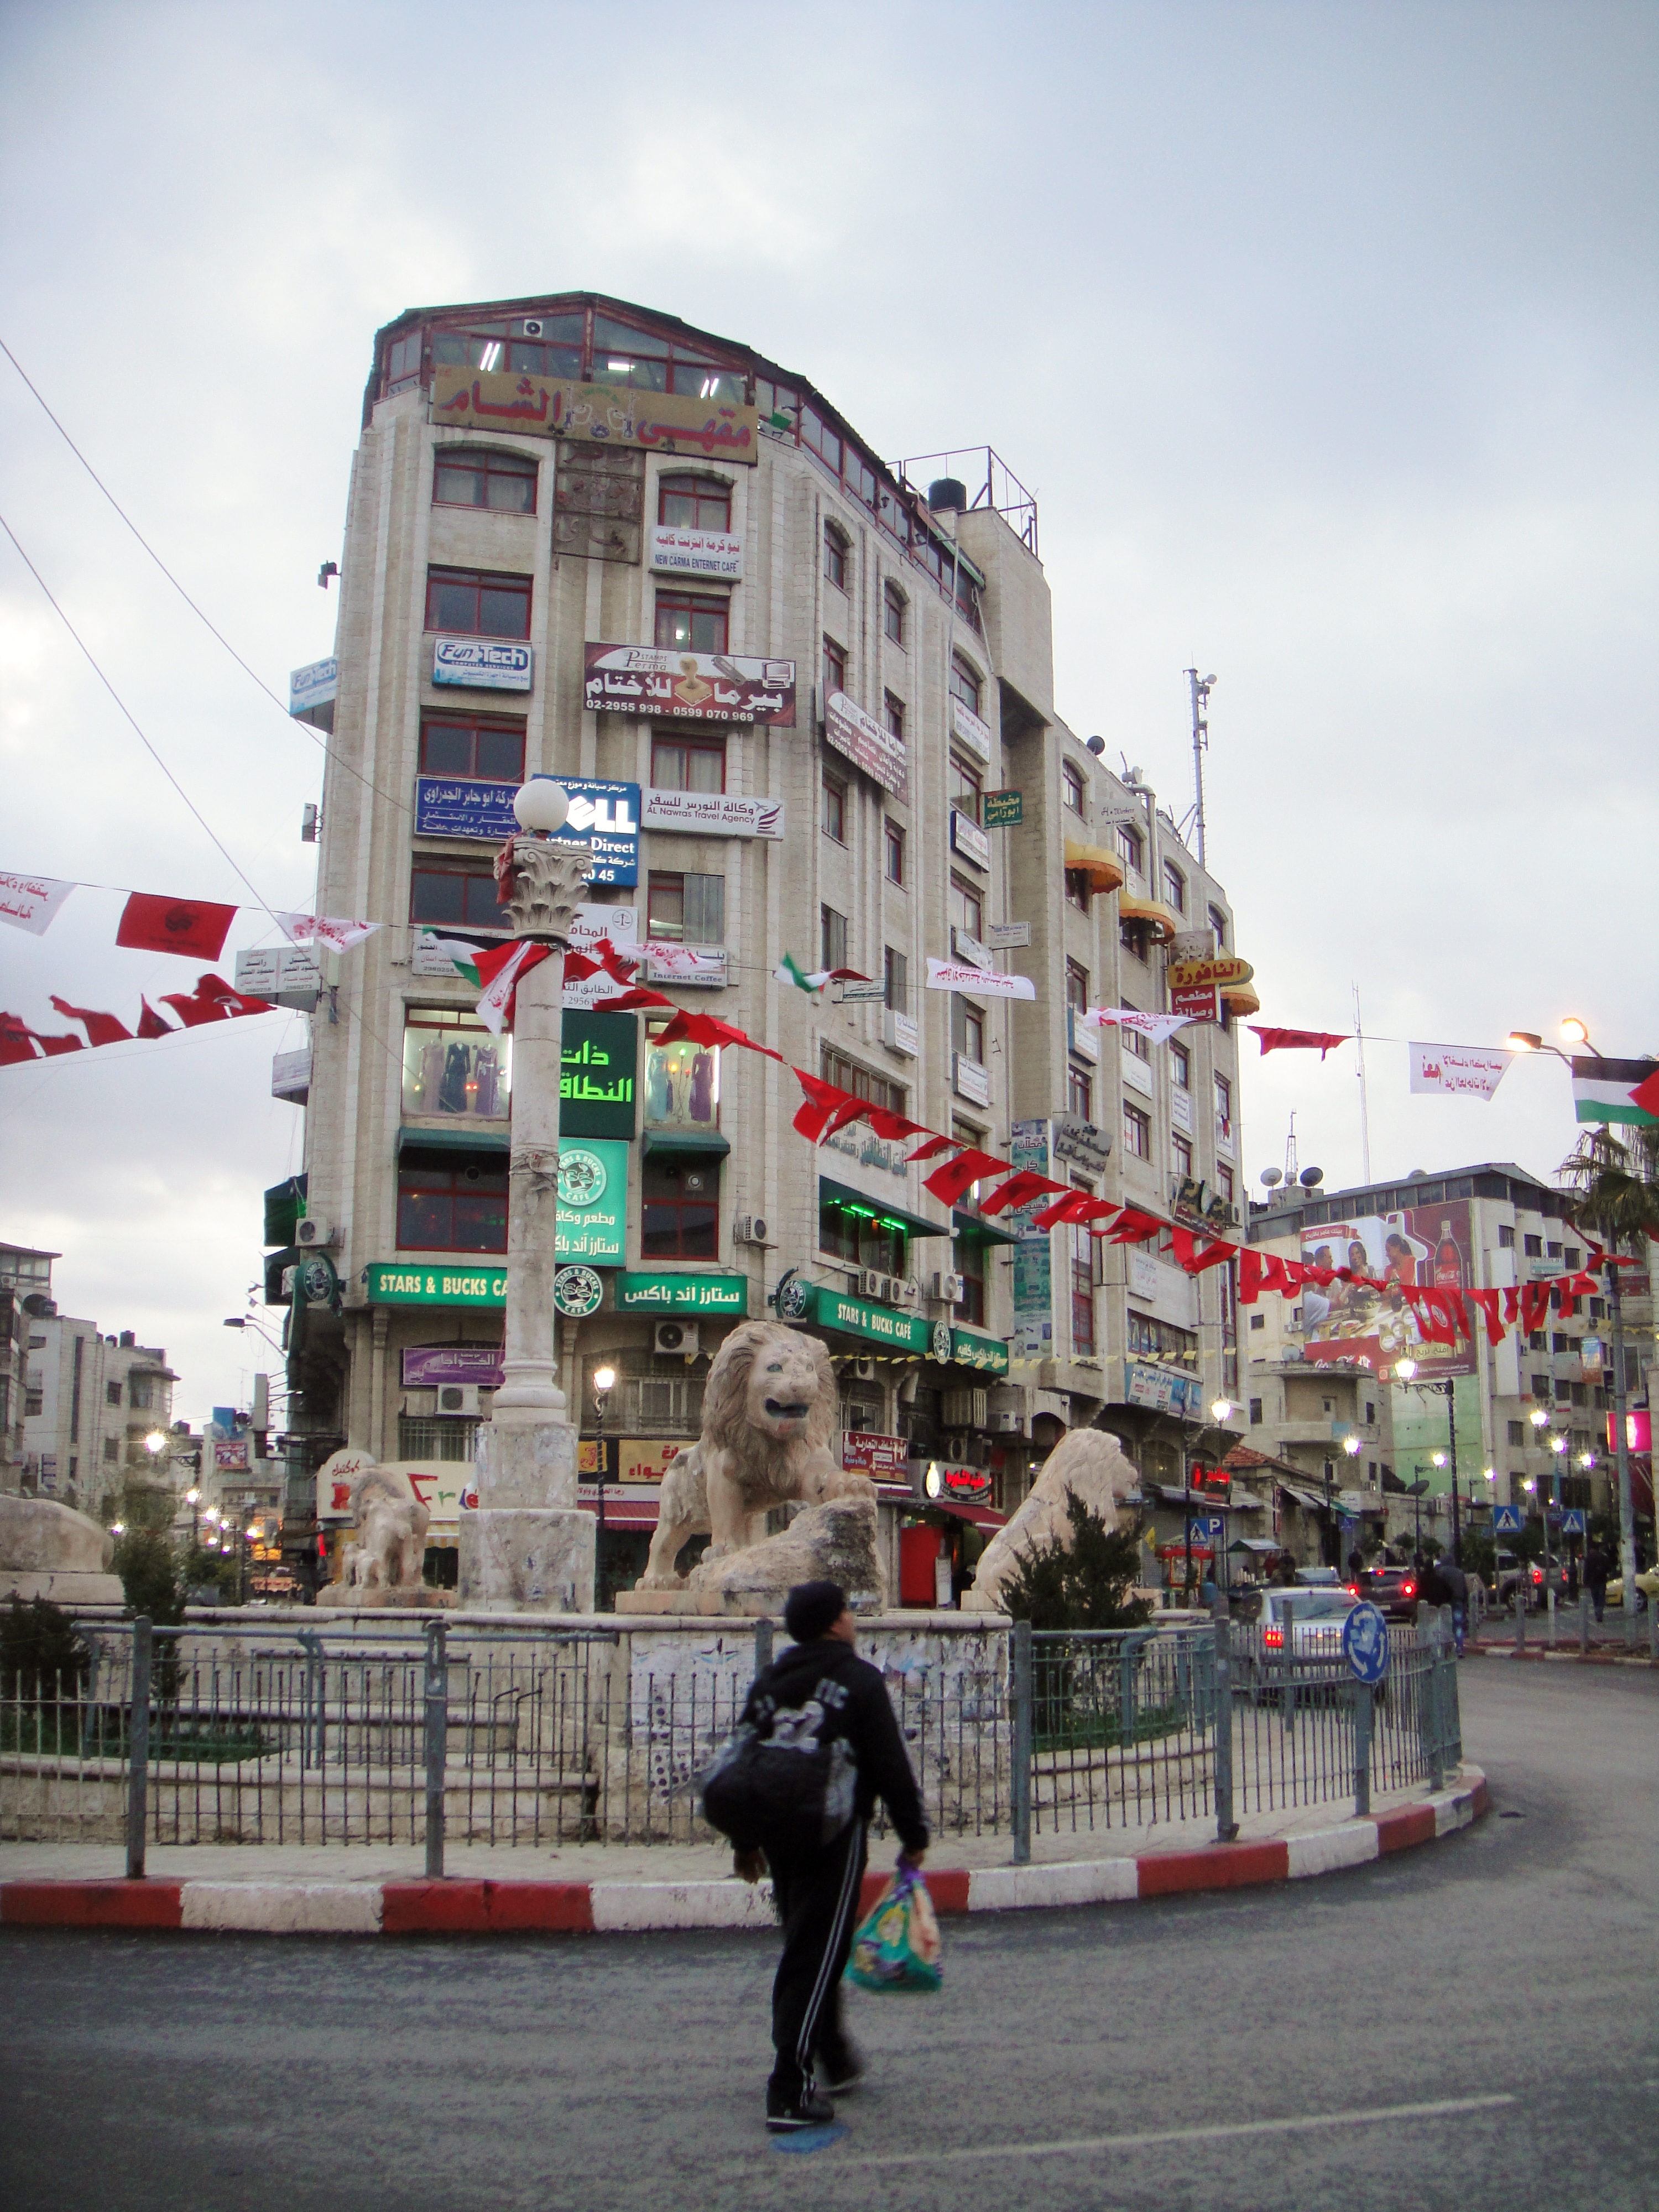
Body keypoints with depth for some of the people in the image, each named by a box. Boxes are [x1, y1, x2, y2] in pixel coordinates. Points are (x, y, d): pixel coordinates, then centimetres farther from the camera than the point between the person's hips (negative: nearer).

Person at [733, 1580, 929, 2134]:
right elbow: (891, 1766, -10)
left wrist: (747, 1839, 21)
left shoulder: (767, 1682, 10)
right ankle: (790, 2092, -7)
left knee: (807, 1948, 20)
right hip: (835, 1834, -6)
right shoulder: (858, 1679, -8)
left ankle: (835, 2061, 34)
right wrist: (913, 1835, -1)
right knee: (815, 1958, -5)